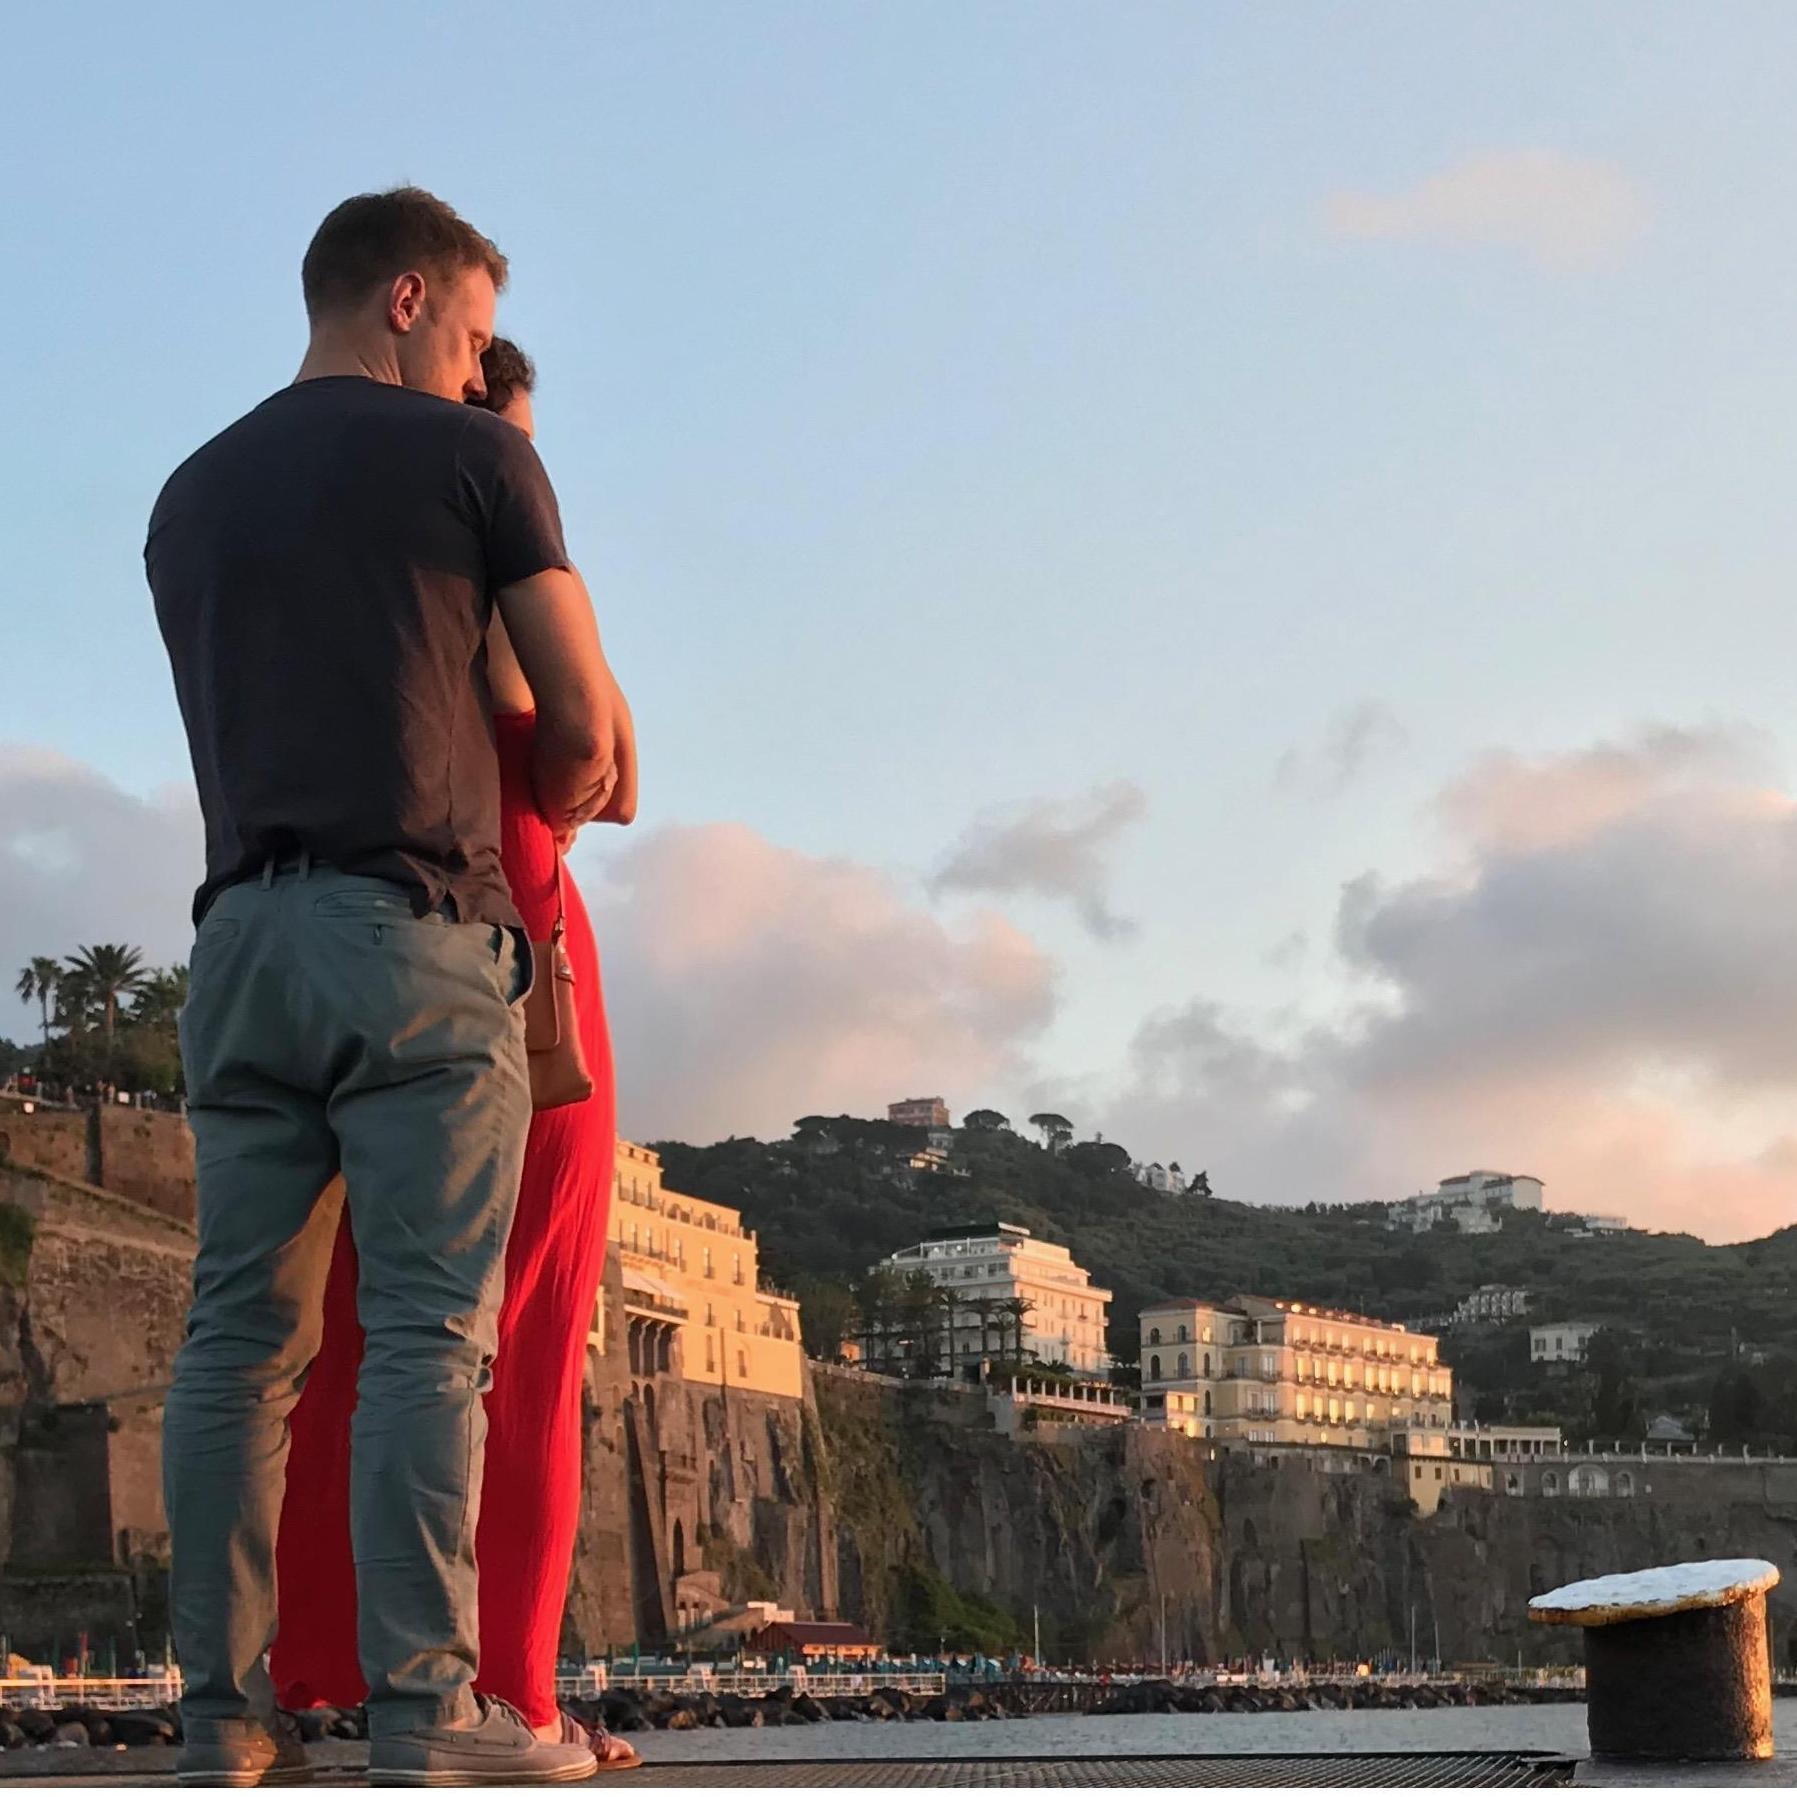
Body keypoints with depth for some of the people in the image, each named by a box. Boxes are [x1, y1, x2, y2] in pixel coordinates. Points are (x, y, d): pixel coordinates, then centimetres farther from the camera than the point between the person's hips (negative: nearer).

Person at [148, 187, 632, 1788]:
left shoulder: (191, 496, 21)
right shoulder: (471, 454, 4)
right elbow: (586, 719, 4)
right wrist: (575, 813, 28)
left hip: (245, 930, 5)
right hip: (416, 928, -5)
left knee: (242, 1336, 4)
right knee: (428, 1329, -8)